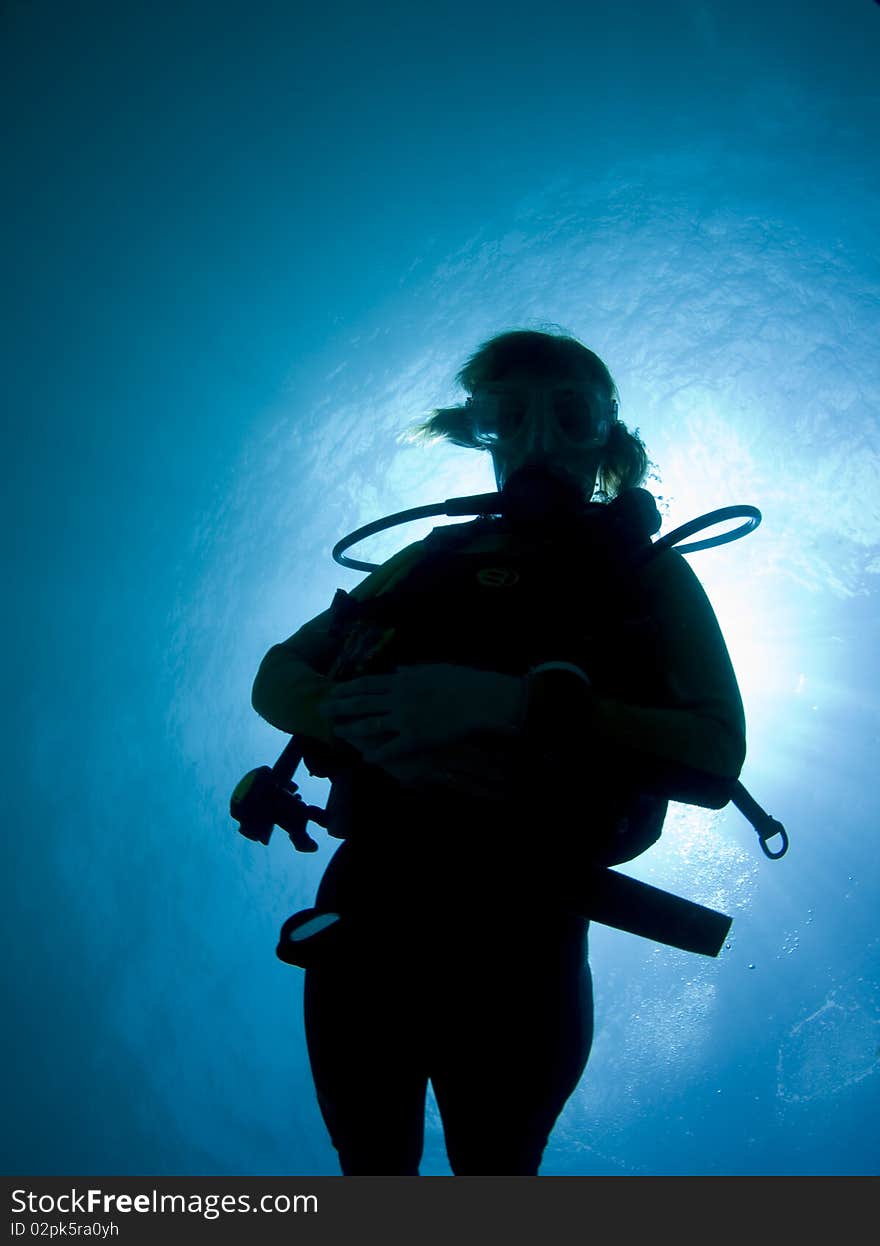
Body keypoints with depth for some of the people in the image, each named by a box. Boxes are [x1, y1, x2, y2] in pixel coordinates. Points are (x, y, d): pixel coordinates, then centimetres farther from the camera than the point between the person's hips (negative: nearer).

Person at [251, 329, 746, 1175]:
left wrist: (515, 708, -24)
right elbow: (277, 678, 10)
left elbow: (716, 758, -11)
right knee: (371, 1167, 21)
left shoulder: (647, 575, 4)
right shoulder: (433, 558, 13)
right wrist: (363, 722, -13)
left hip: (517, 931, -3)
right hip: (361, 906, 4)